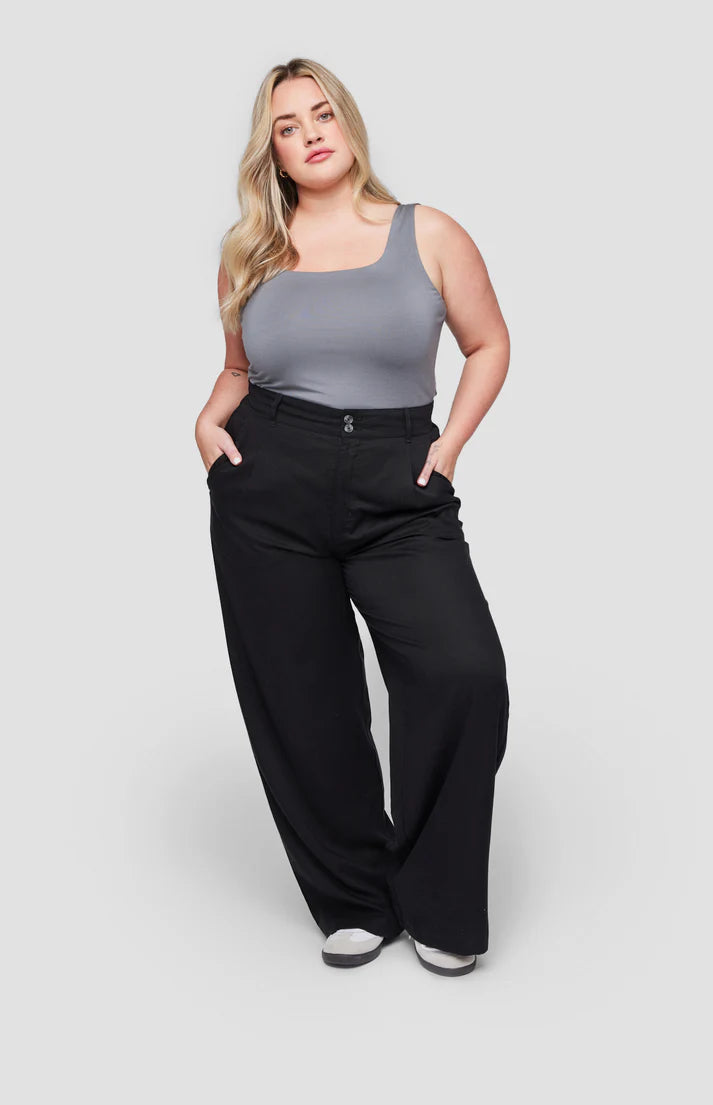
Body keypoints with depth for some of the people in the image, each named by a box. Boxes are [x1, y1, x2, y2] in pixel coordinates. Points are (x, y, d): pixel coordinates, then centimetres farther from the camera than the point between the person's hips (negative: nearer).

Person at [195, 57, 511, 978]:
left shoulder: (428, 235, 6)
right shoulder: (248, 251, 12)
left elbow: (488, 345, 13)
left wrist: (451, 443, 0)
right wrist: (210, 420, 3)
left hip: (399, 491, -2)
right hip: (267, 492, 2)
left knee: (465, 673, -19)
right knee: (301, 704, 4)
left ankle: (440, 906, 3)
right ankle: (355, 902, 25)